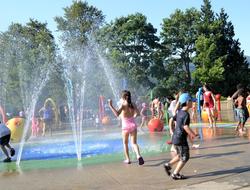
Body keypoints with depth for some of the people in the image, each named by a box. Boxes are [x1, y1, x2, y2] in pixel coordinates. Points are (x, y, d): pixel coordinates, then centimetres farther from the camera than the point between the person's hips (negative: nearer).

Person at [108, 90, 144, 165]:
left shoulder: (123, 105, -11)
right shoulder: (133, 104, 3)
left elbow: (117, 114, -24)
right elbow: (138, 113, 10)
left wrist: (111, 106, -23)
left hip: (125, 126, -3)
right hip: (133, 125, 3)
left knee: (125, 143, 15)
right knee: (134, 143, 5)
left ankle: (127, 159, 20)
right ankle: (138, 156, -19)